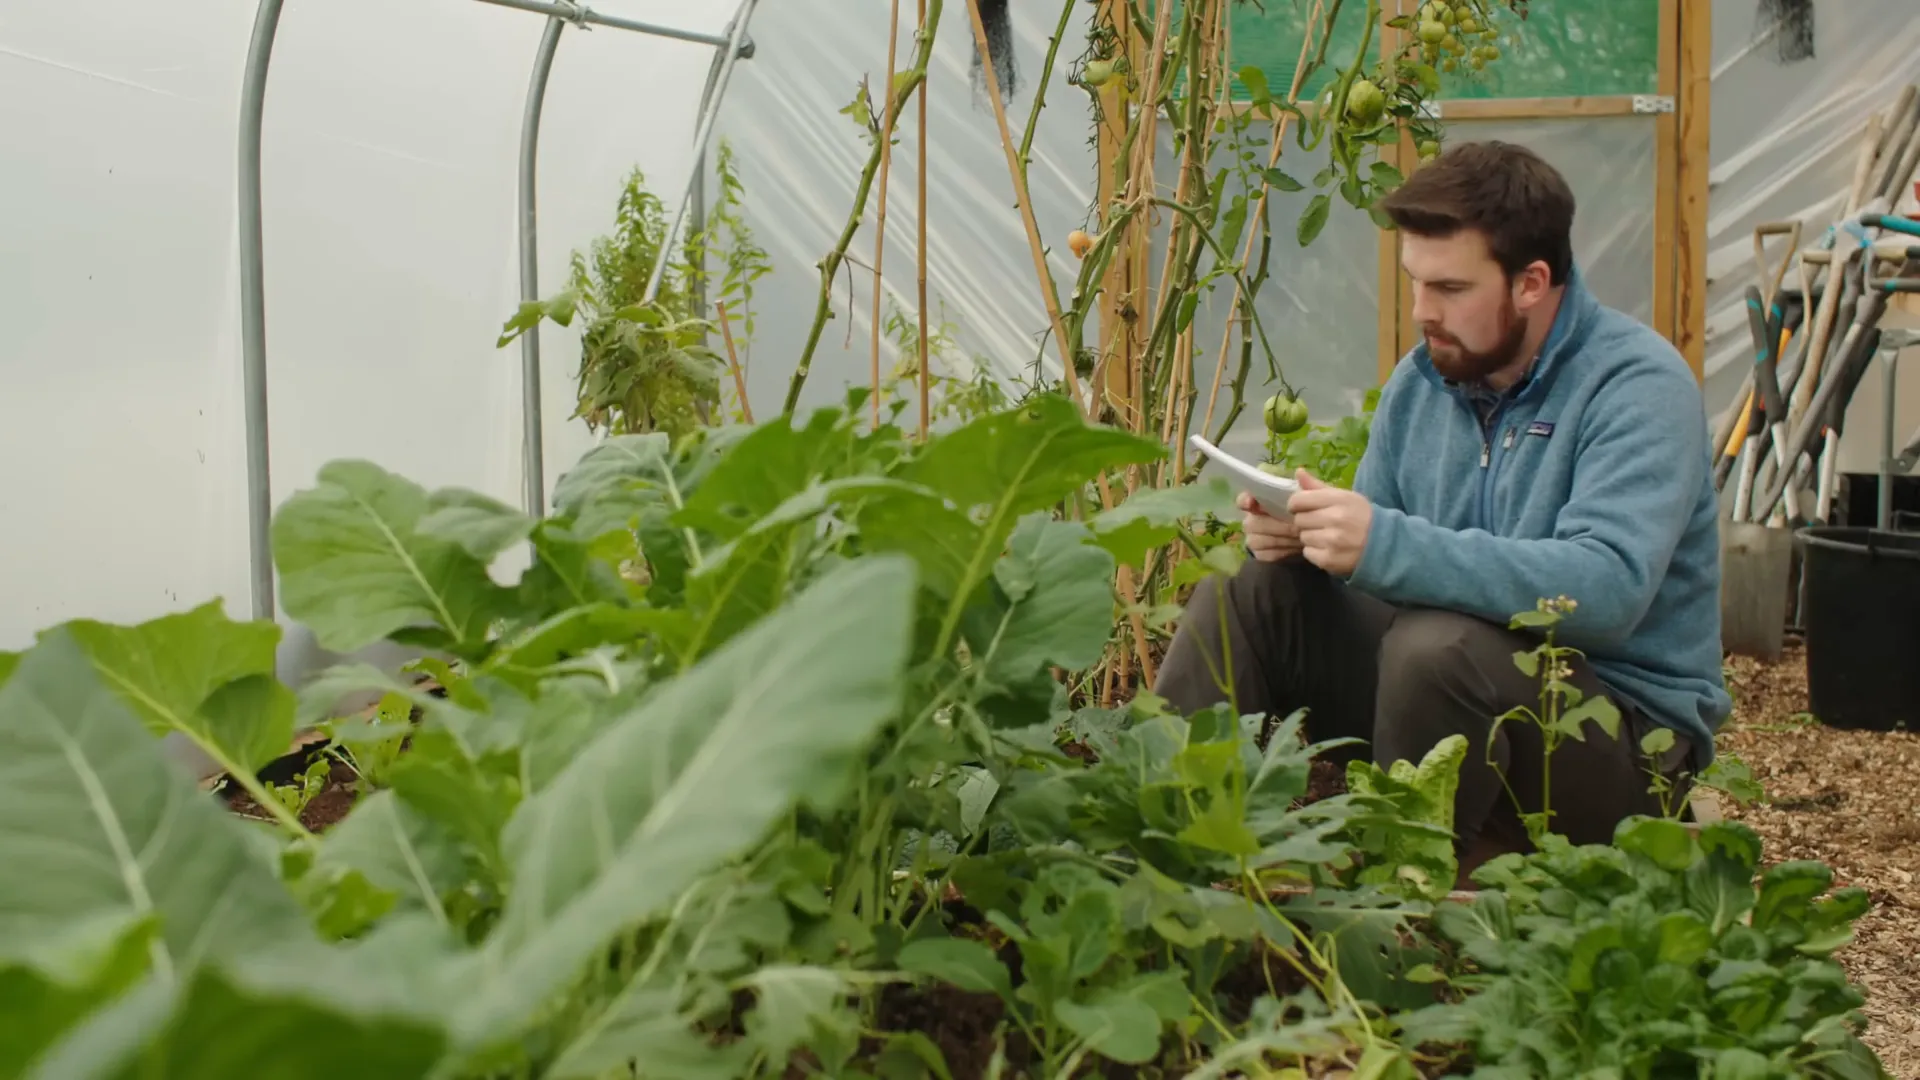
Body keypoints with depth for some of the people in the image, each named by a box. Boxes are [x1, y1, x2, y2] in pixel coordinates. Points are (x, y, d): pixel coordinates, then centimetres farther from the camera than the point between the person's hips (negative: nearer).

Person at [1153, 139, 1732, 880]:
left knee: (1438, 648, -35)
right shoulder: (1422, 380, 4)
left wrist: (1387, 545, -40)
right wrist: (1303, 532, -15)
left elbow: (1606, 588, -33)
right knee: (1244, 594, -6)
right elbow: (1368, 557, 10)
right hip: (1452, 691, 7)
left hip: (1626, 740, -6)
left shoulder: (1638, 388, -17)